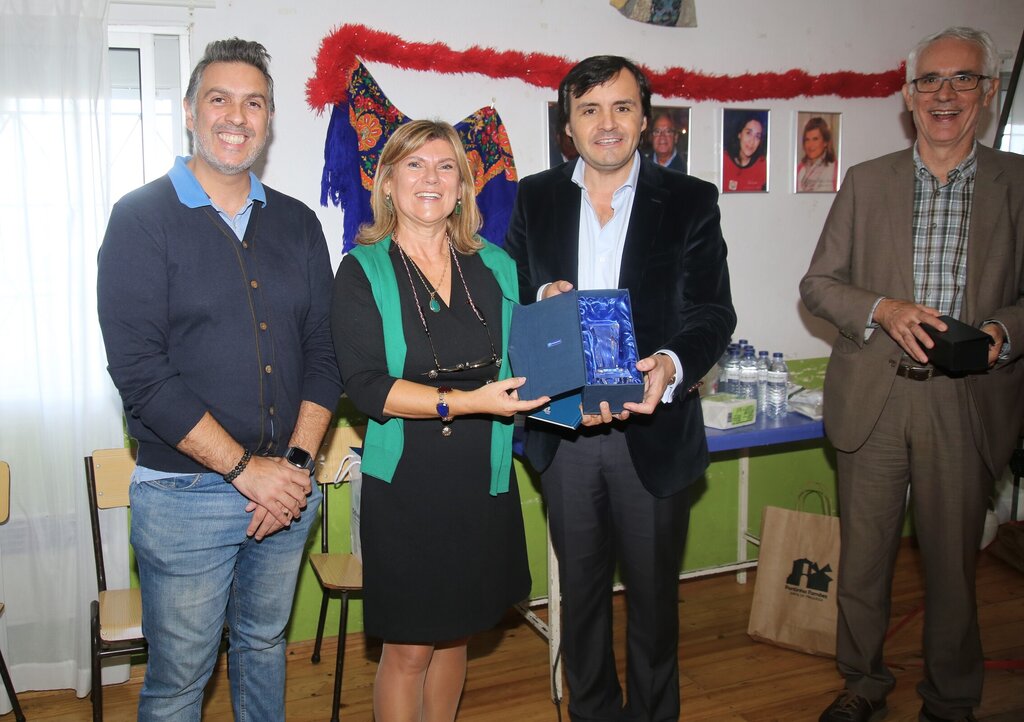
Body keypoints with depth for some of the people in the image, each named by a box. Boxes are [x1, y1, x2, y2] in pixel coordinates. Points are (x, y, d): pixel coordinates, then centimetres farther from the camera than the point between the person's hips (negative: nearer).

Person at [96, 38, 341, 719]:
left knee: (264, 644, 21)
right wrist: (246, 469, -17)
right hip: (185, 494, -4)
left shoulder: (298, 224, 7)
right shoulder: (142, 218, -6)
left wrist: (297, 461, -8)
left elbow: (323, 351, 5)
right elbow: (139, 369, -14)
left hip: (288, 486, 4)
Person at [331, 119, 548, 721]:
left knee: (454, 630, 18)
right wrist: (466, 402, -23)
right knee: (409, 647, 6)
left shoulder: (495, 267, 8)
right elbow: (367, 386, -14)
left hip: (484, 478, 4)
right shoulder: (363, 272, -4)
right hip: (405, 483, -4)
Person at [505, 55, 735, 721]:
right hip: (564, 430, 2)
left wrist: (672, 364, -27)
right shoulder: (536, 199, 5)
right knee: (581, 587, 18)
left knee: (654, 591, 14)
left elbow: (713, 311, -6)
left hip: (654, 430, -2)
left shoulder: (691, 201, -2)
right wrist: (543, 299, -16)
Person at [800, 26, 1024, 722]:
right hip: (872, 400, 1)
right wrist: (883, 310, -14)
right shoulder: (866, 181, 6)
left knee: (954, 562, 11)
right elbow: (818, 282, 4)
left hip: (968, 405, -1)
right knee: (863, 556, 12)